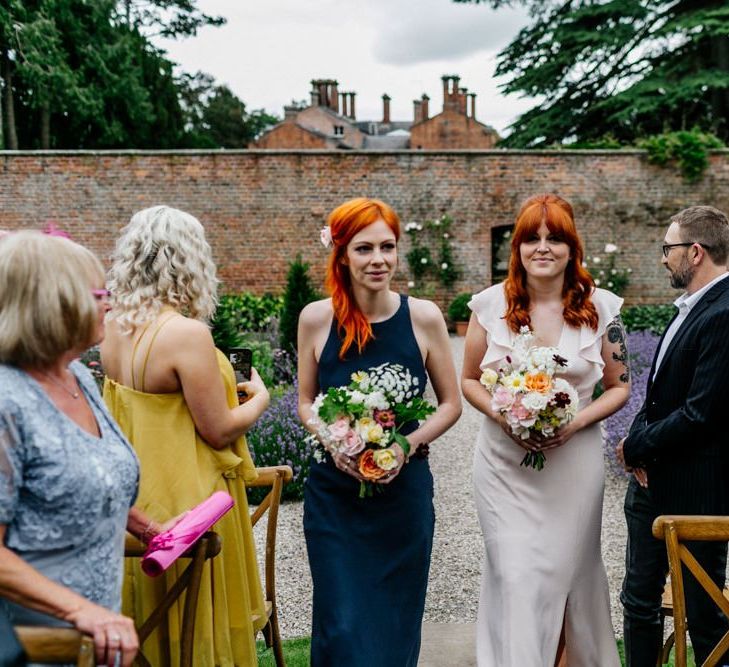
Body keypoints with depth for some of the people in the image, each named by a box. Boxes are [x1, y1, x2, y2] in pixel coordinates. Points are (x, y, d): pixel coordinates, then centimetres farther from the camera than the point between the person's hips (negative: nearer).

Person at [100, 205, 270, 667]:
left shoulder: (116, 327, 0)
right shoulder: (188, 333, -24)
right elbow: (218, 430, -18)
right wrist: (260, 398, 0)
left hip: (137, 502, 8)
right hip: (187, 501, -7)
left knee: (150, 624, 23)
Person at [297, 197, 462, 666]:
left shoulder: (424, 316, -7)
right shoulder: (316, 318, -6)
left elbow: (451, 404, 2)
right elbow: (306, 403, 6)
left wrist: (408, 444, -14)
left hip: (404, 490, 1)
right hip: (333, 492, 0)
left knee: (397, 622, 15)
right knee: (343, 626, 2)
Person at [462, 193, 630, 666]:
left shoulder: (600, 307, -2)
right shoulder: (491, 304, -3)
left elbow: (619, 387, 5)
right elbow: (469, 380, 6)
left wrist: (576, 422, -12)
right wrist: (501, 415, -13)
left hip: (574, 462, 1)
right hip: (504, 462, 0)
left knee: (567, 570, 13)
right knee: (514, 576, -2)